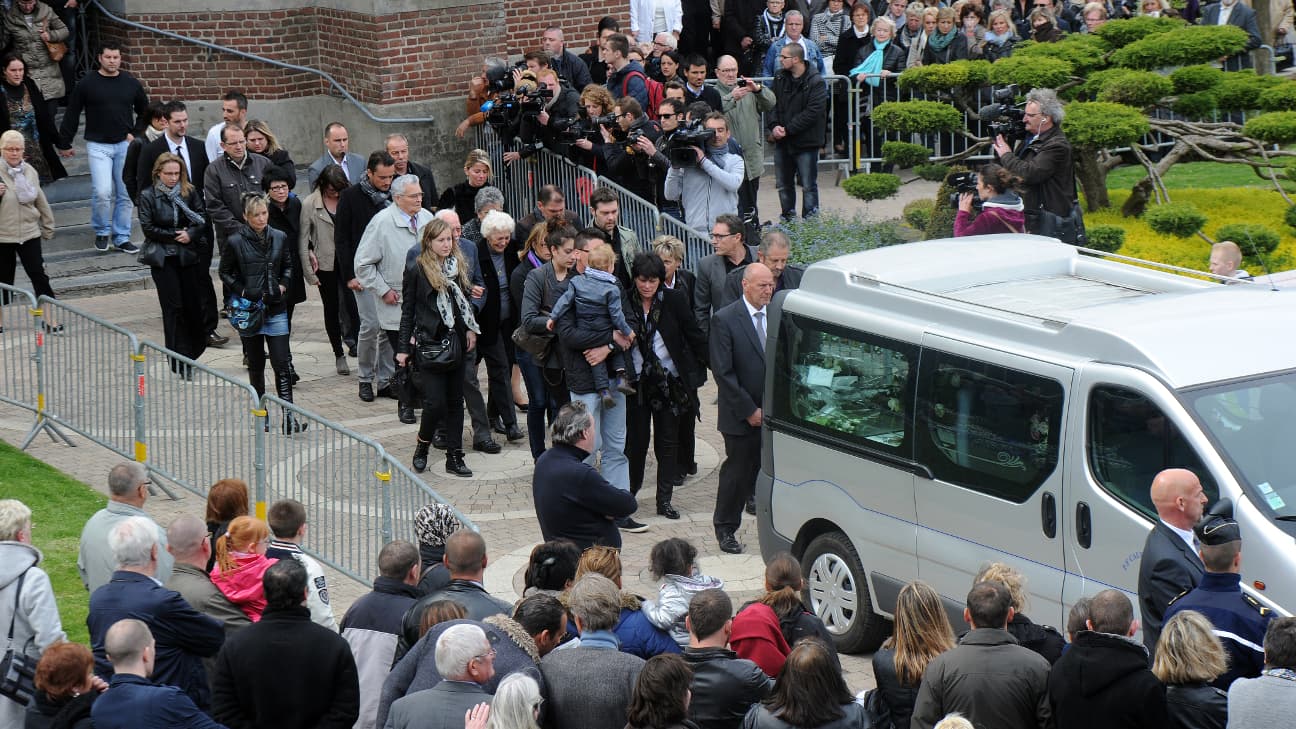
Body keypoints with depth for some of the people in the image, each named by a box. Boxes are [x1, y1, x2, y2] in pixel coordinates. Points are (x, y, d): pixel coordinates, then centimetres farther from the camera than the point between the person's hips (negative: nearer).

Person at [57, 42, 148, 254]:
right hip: (98, 146, -3)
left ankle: (122, 237, 15)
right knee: (102, 192, -13)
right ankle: (102, 232, 10)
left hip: (124, 145, 3)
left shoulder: (131, 84, 5)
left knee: (125, 194, 4)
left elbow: (144, 111, 19)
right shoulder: (87, 84, -3)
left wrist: (135, 133, 5)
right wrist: (65, 144, 5)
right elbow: (72, 115, 3)